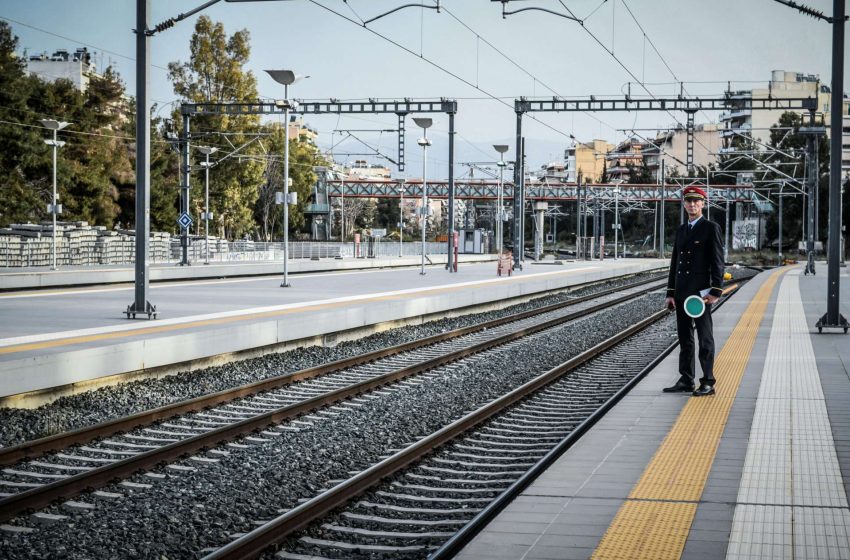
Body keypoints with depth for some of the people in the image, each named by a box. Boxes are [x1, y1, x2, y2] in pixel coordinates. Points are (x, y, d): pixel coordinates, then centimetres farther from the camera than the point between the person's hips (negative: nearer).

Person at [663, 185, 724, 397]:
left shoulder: (711, 228, -3)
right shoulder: (681, 230, 16)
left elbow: (717, 261, -8)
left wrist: (715, 291, -15)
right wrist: (670, 293, 12)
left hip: (700, 292, -7)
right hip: (682, 293, 7)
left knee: (705, 339, -3)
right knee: (684, 339, 10)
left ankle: (707, 383, -1)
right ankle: (685, 381, 16)